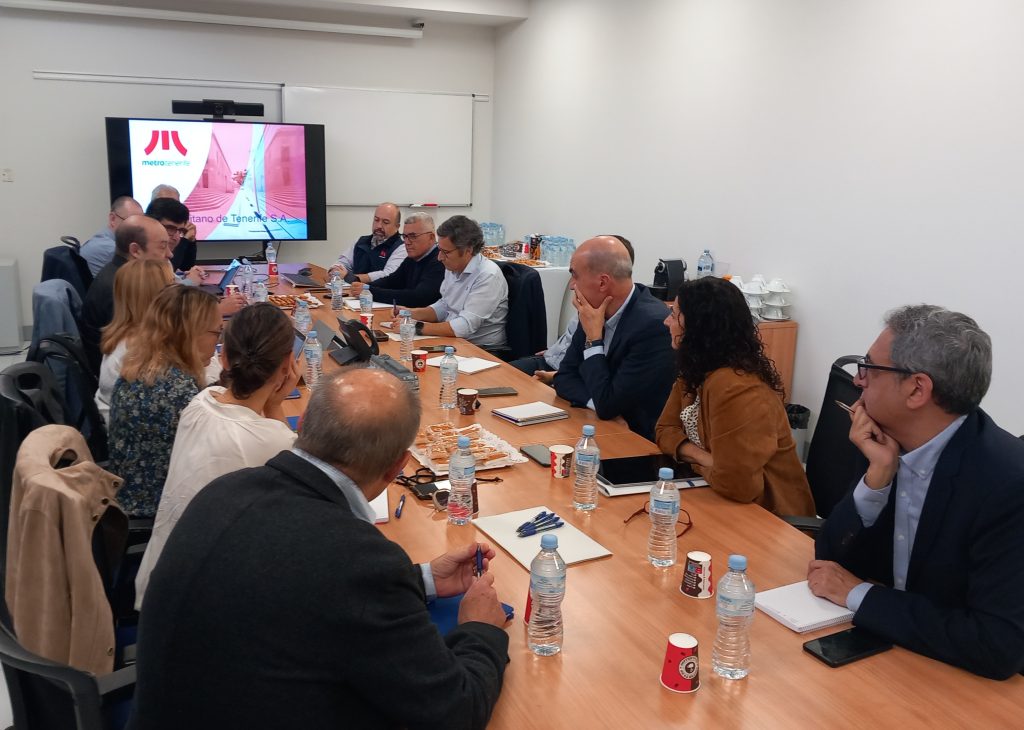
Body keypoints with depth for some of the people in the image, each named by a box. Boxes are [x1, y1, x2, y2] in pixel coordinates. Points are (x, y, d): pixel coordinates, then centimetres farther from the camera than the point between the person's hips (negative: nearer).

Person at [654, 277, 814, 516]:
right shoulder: (695, 370, 1)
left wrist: (698, 463, -12)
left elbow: (735, 483, -32)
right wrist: (705, 459, -15)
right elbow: (666, 430, 3)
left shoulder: (734, 387, -28)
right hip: (720, 500, 7)